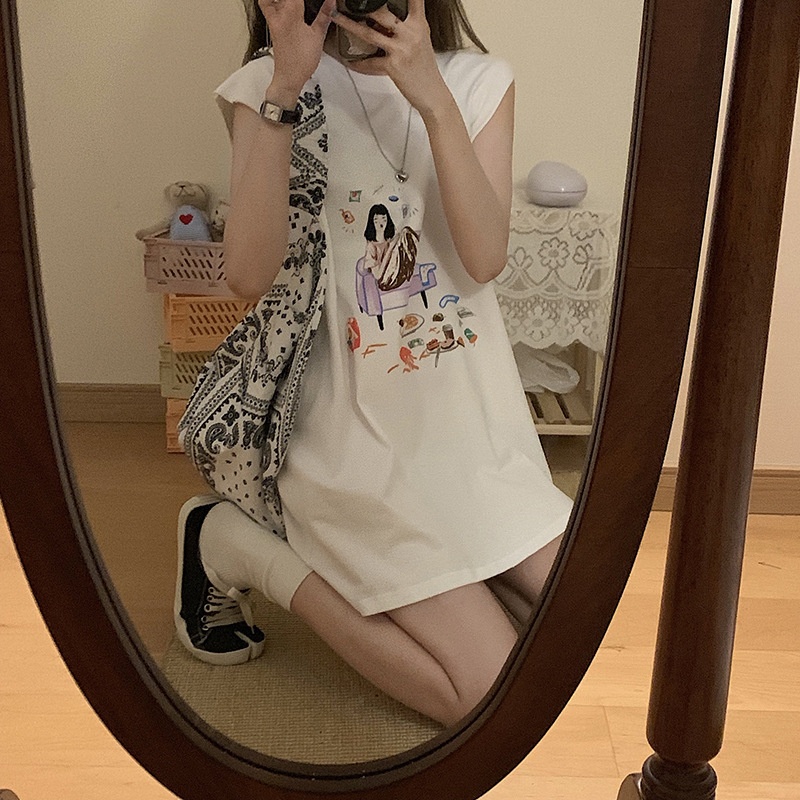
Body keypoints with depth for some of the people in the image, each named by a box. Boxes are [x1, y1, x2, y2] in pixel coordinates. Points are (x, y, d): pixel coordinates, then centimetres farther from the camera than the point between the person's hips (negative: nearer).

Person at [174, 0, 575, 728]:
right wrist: (285, 88, -25)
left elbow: (486, 257, -14)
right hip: (363, 440, -4)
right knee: (493, 698, -8)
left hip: (475, 421, 5)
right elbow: (251, 276, -21)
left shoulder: (478, 82, 2)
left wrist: (432, 98, -22)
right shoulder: (266, 87, -6)